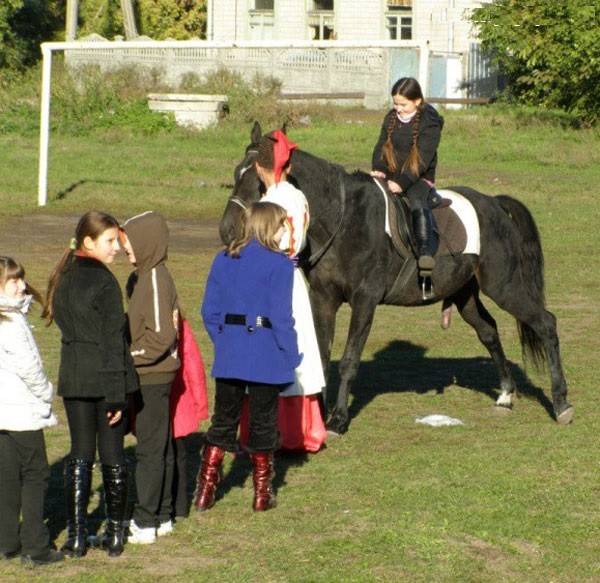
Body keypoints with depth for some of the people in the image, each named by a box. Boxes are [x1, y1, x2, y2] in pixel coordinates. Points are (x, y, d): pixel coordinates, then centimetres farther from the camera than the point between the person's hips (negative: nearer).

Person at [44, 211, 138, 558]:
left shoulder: (63, 279, 7)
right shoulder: (104, 283, -14)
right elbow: (113, 341, -15)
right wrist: (116, 395, -15)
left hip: (74, 378, 5)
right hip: (106, 379, -5)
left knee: (80, 454, 9)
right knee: (112, 455, 5)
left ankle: (77, 536, 5)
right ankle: (115, 535, 11)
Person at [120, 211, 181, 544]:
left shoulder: (155, 279, -17)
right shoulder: (141, 277, 11)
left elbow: (160, 336, -22)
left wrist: (129, 355, -16)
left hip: (153, 376, -10)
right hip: (149, 376, 10)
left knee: (149, 448, -5)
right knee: (160, 447, 14)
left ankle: (146, 523, -2)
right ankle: (162, 516, 21)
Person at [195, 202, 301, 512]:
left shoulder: (223, 260, 6)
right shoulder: (278, 264, -10)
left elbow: (210, 310, 7)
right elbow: (280, 315, -13)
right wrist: (291, 355, -6)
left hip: (228, 356, 4)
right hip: (265, 355, -4)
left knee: (223, 420, 12)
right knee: (262, 423, 7)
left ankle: (205, 490, 9)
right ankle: (262, 494, 13)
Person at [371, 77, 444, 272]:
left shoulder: (429, 123, -9)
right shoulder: (391, 118, 10)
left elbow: (423, 159, -15)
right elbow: (381, 147, 14)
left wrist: (402, 182, -25)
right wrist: (378, 170, -7)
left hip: (419, 177, -7)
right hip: (391, 175, 7)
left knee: (418, 204, -33)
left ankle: (425, 250, -44)